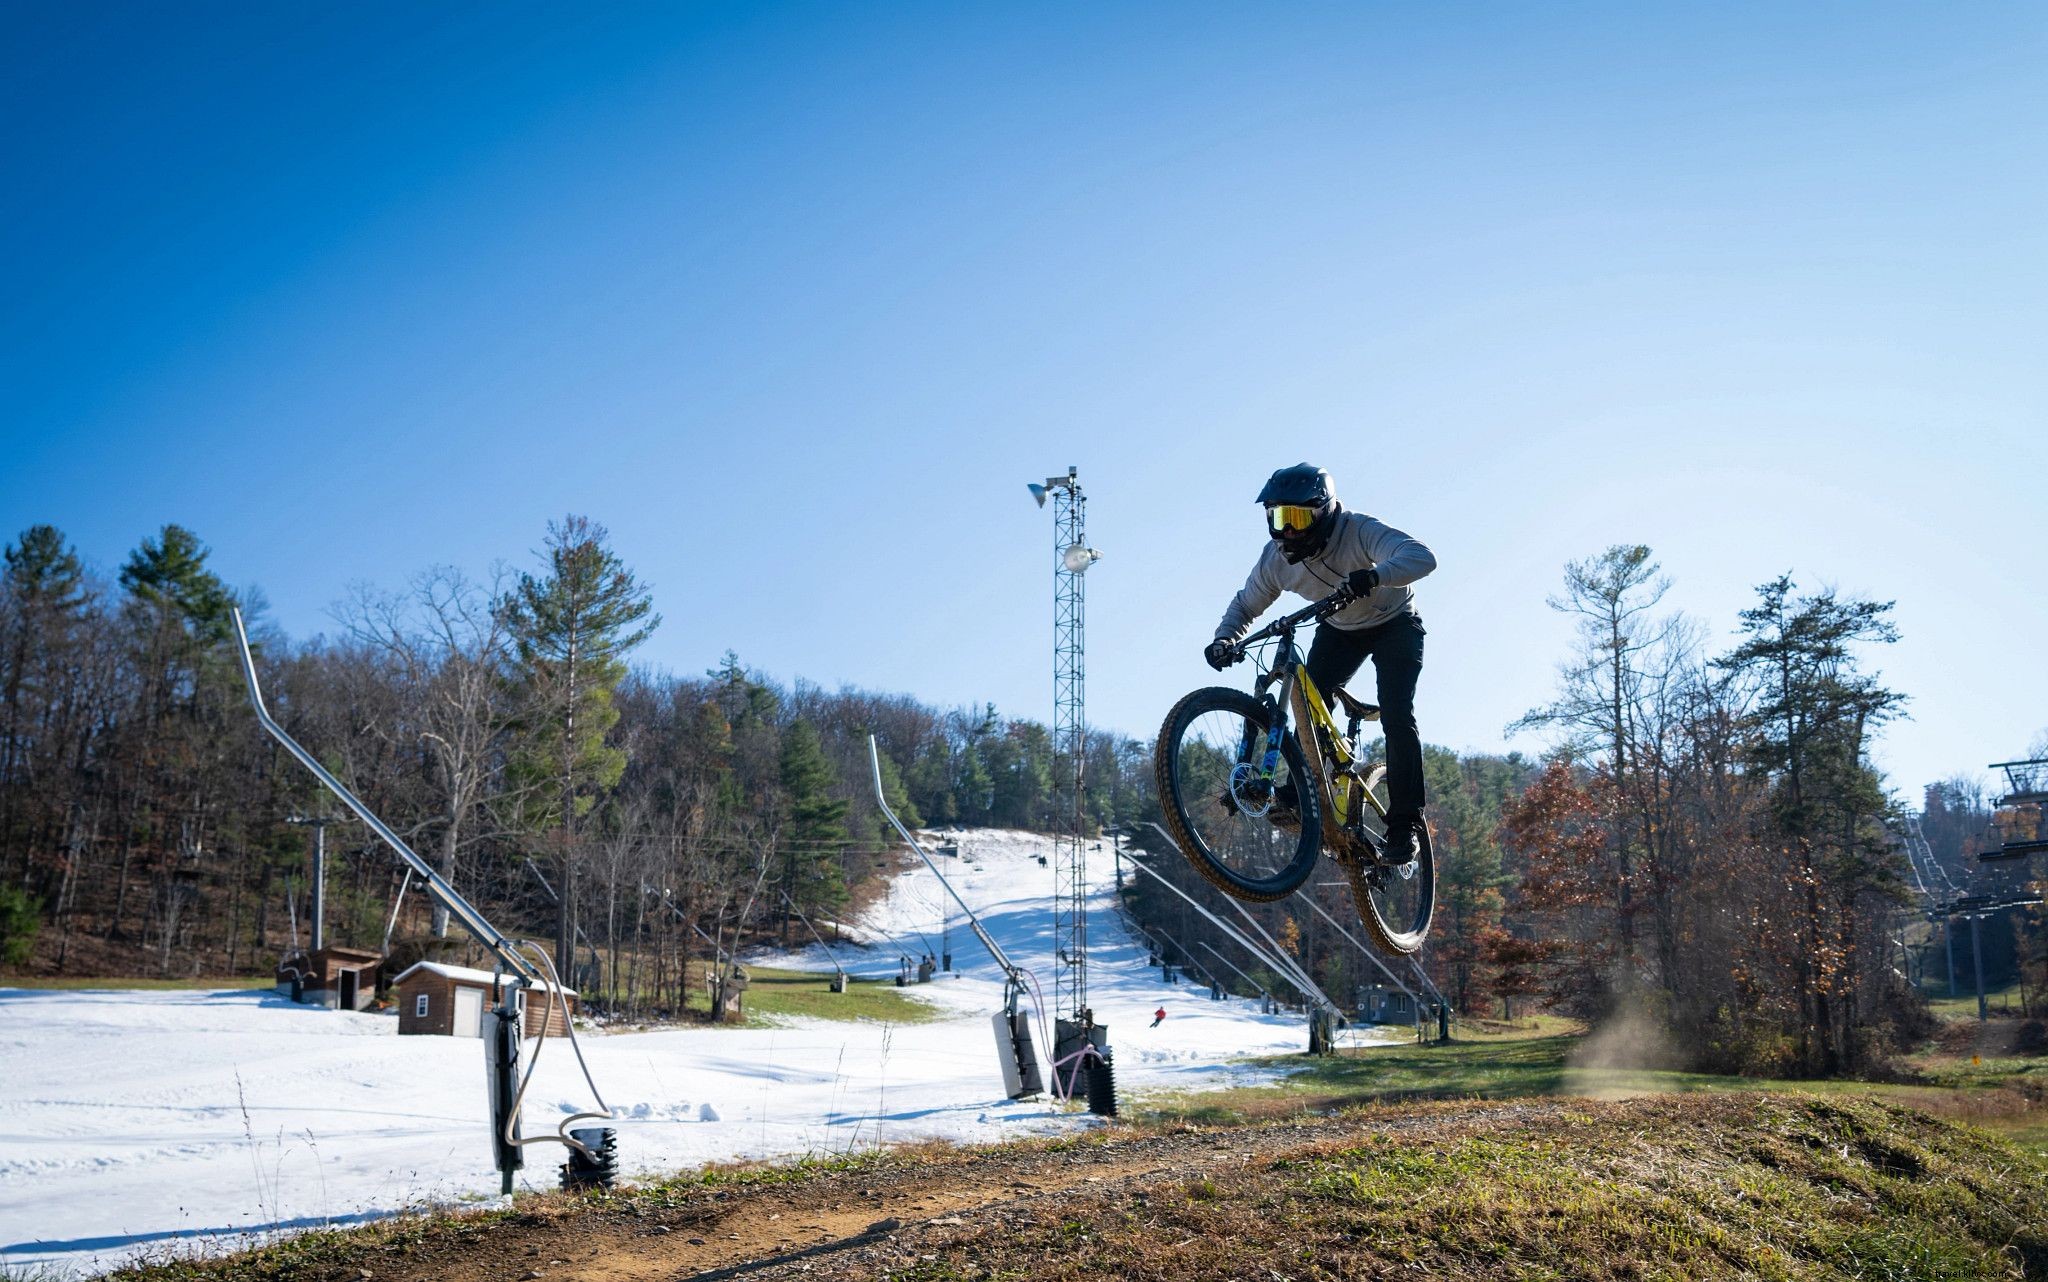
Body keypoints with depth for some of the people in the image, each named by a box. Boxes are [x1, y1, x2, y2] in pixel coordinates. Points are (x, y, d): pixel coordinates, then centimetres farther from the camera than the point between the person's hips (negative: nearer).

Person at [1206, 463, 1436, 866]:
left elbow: (1422, 557, -48)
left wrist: (1373, 576, -67)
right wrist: (1224, 639, -27)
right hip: (1339, 630, 5)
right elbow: (1245, 605, -6)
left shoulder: (1358, 531, -34)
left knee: (1397, 717, -18)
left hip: (1394, 624, -4)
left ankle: (1405, 823, -12)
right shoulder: (1276, 557, -19)